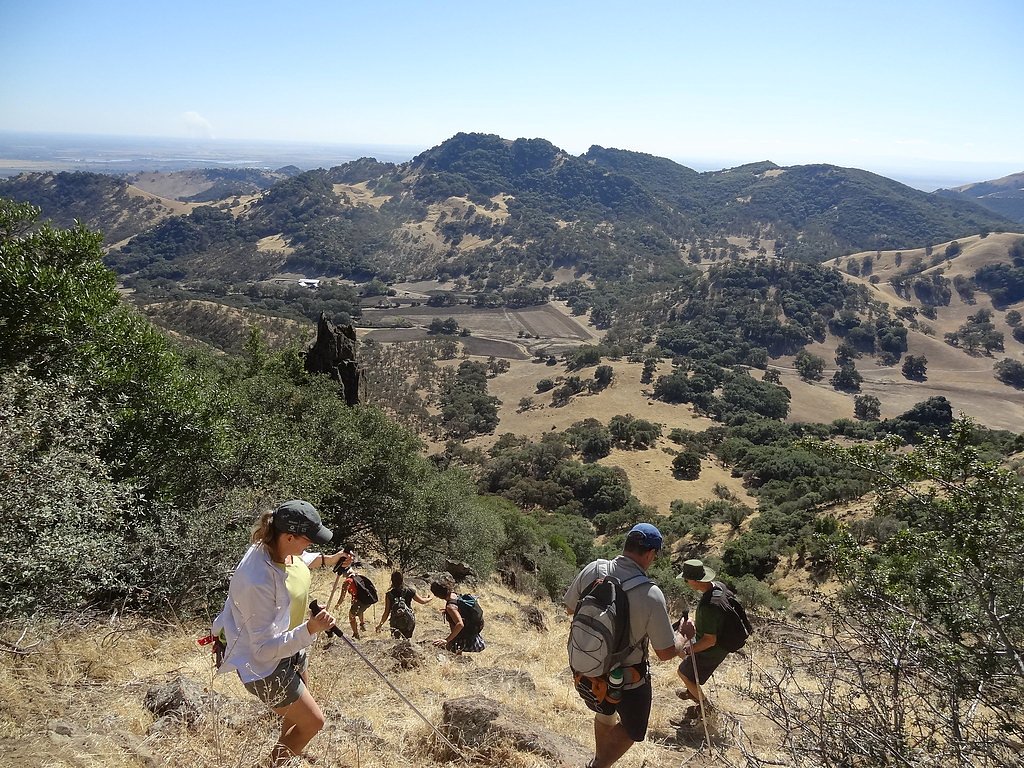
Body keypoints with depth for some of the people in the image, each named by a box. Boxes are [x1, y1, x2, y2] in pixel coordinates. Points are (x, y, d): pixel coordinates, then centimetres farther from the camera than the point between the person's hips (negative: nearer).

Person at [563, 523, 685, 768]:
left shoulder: (593, 570, -16)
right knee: (632, 730, 25)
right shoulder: (651, 595, -28)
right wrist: (683, 637, 2)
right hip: (628, 681, -5)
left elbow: (569, 608, 2)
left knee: (605, 714, 34)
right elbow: (666, 653, -18)